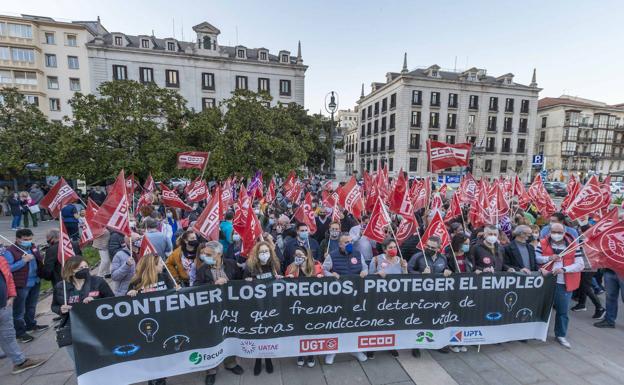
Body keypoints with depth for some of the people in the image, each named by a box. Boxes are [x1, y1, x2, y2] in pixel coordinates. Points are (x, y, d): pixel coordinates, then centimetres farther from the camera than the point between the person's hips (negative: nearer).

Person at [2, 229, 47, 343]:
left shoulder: (33, 247, 3)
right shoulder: (10, 251, -17)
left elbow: (40, 260, 16)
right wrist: (23, 261, -27)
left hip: (35, 282, 7)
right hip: (21, 285, -7)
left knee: (31, 306, 23)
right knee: (19, 310, 7)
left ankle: (31, 325, 41)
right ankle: (20, 332, 20)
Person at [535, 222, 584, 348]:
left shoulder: (573, 246, -3)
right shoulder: (542, 244, -2)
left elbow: (580, 264, -6)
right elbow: (535, 258, -3)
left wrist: (563, 269, -20)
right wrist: (549, 258, -17)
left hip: (564, 284, 0)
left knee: (563, 311, 10)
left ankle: (561, 335, 27)